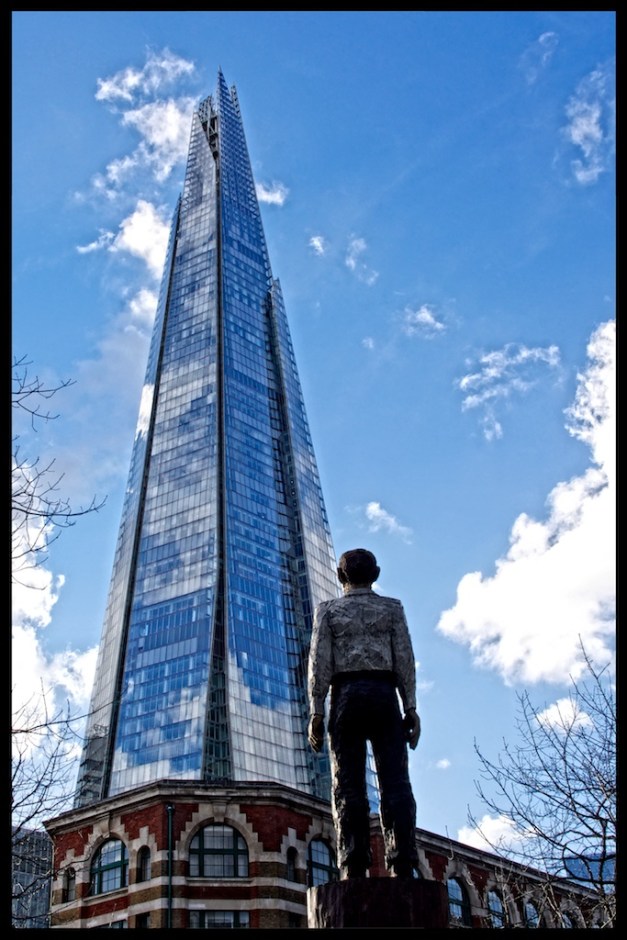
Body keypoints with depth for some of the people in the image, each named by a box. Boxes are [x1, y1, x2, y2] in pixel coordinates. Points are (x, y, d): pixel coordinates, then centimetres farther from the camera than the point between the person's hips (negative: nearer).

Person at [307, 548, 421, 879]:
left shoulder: (327, 609, 10)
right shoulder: (392, 607, 12)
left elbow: (319, 660, -1)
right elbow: (404, 658, 3)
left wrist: (316, 712, -2)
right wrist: (411, 708, 2)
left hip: (346, 696, 0)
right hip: (384, 695, 1)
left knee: (349, 785, -4)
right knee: (395, 781, -5)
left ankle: (354, 870, -15)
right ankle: (403, 868, -16)